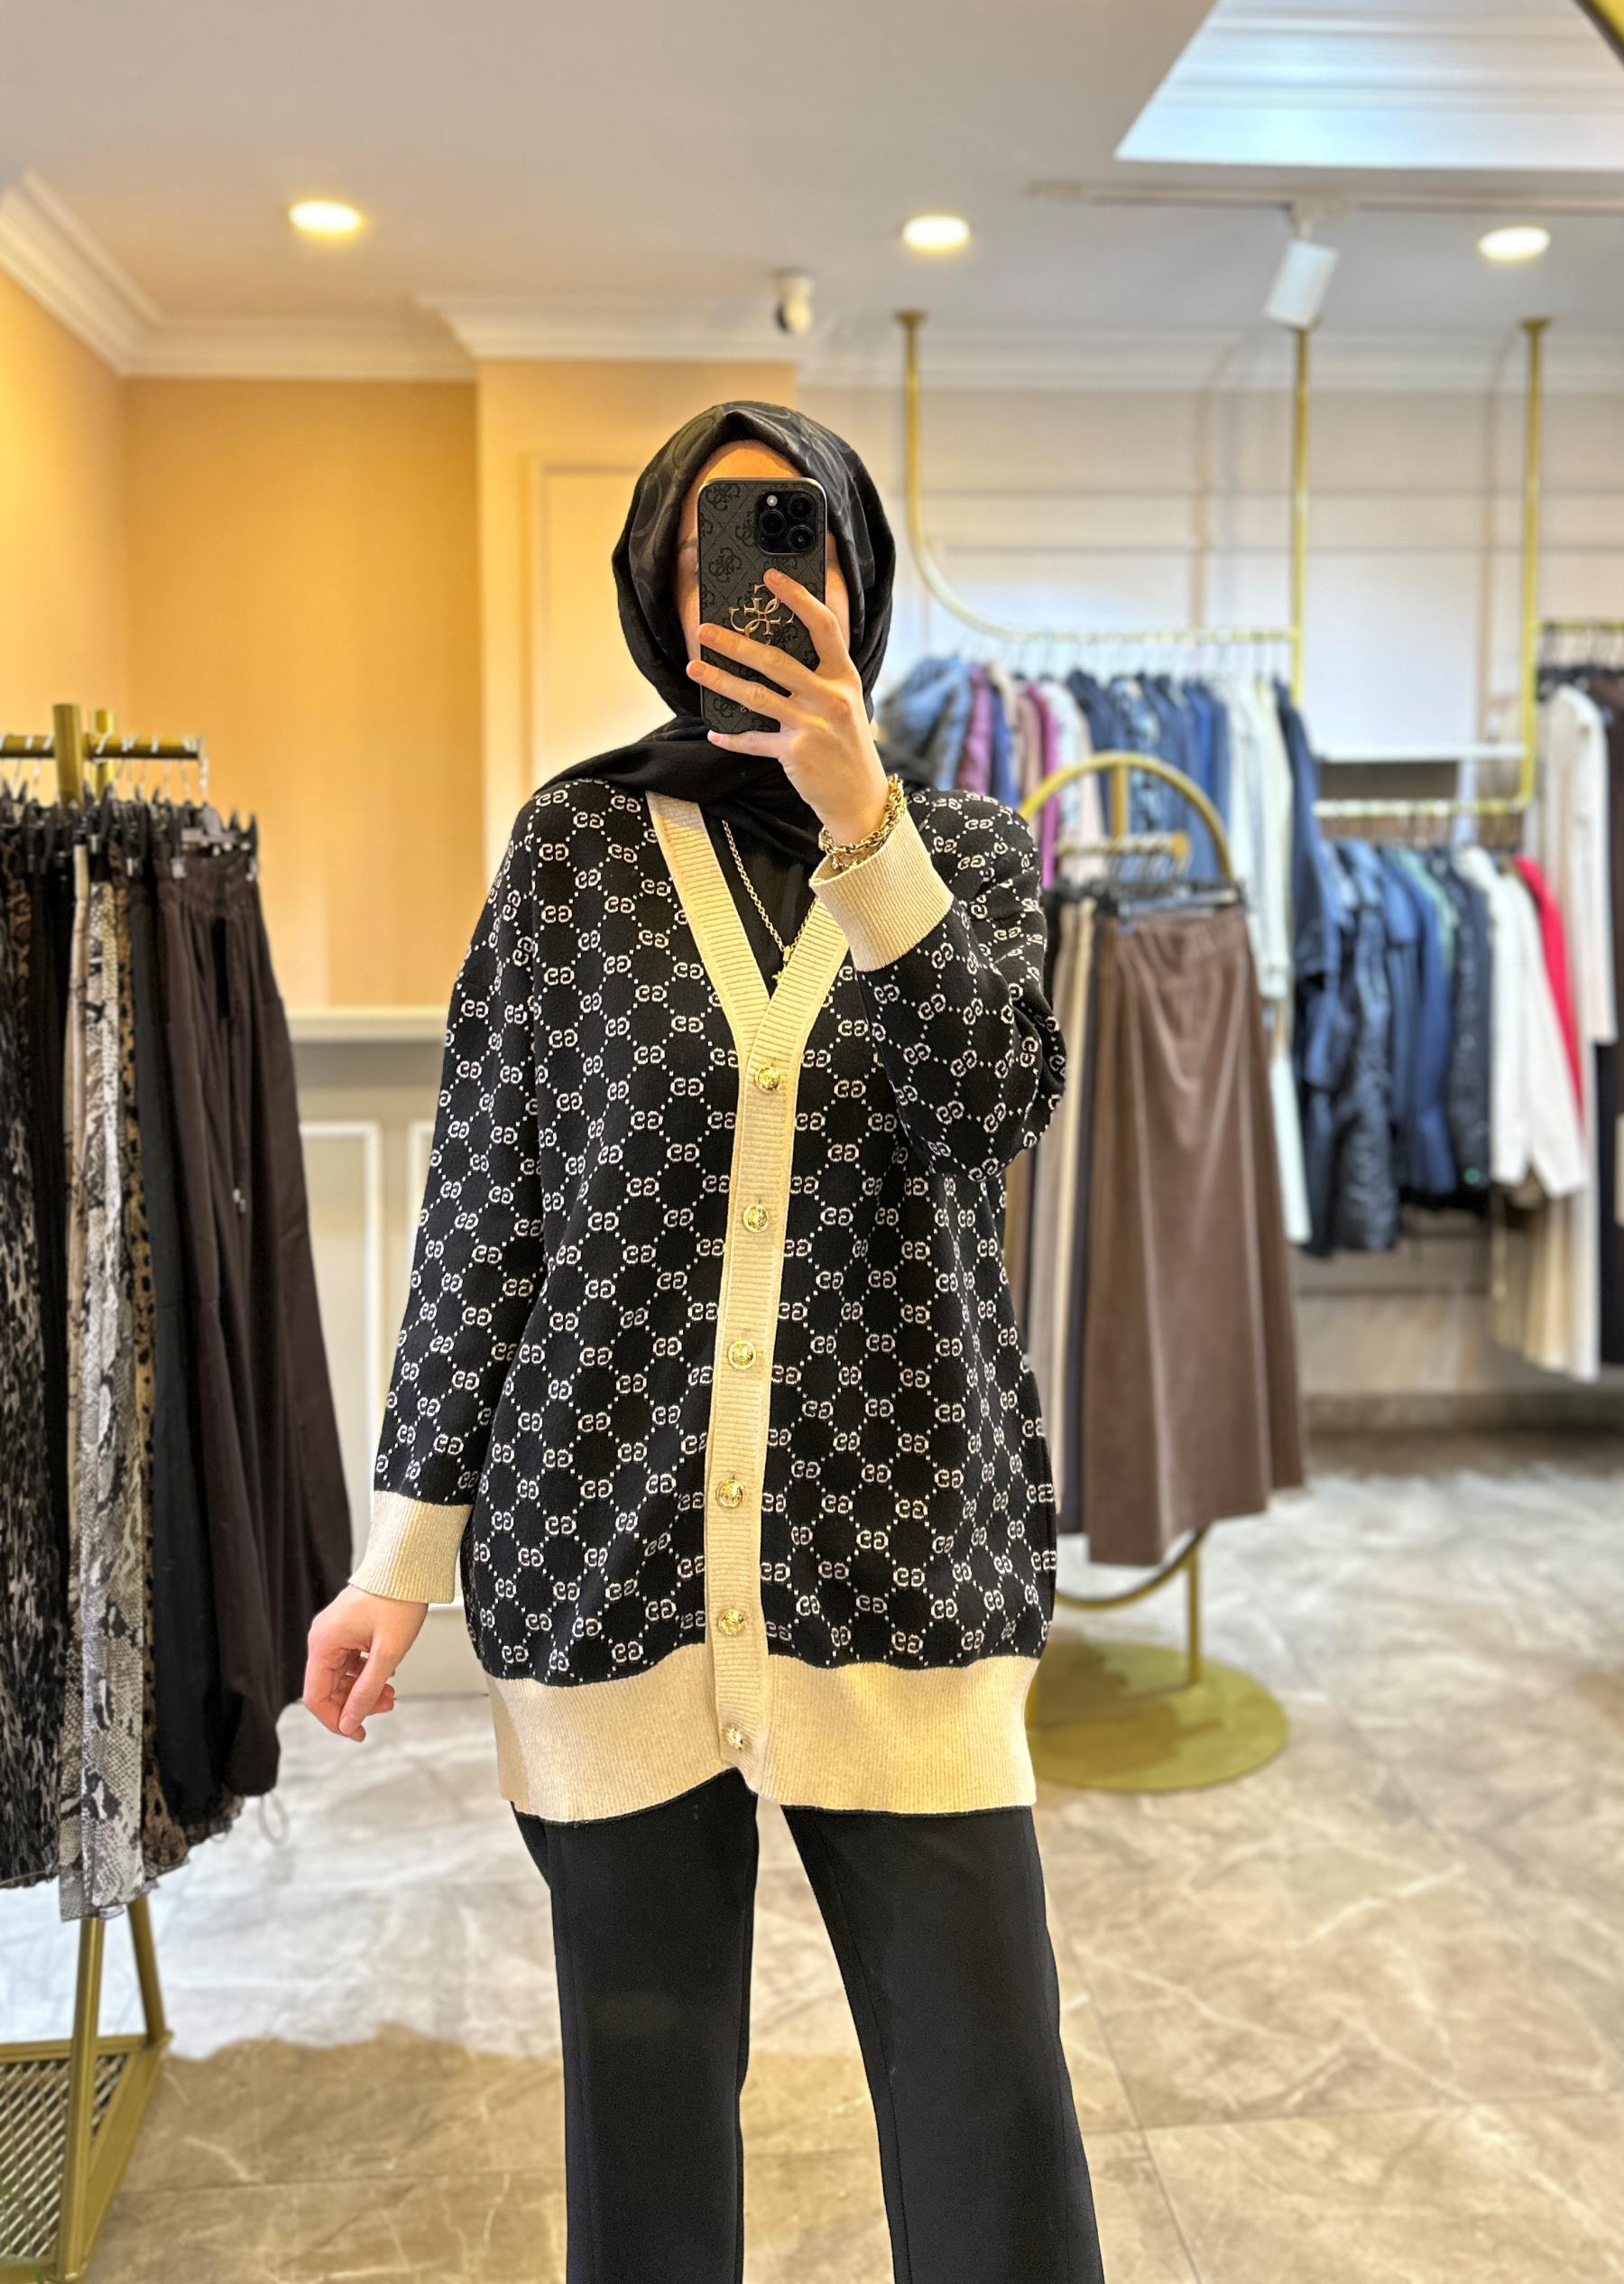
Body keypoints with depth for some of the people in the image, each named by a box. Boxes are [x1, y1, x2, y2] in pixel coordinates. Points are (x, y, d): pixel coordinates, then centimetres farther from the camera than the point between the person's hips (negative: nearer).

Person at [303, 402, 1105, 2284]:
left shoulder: (972, 851, 8)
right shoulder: (577, 838, 5)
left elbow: (995, 1106, -11)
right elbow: (483, 1198, 3)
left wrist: (862, 823, -20)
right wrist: (405, 1549, 2)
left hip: (899, 1553, 0)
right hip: (607, 1548, 0)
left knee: (991, 2106, 4)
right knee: (642, 2093, 14)